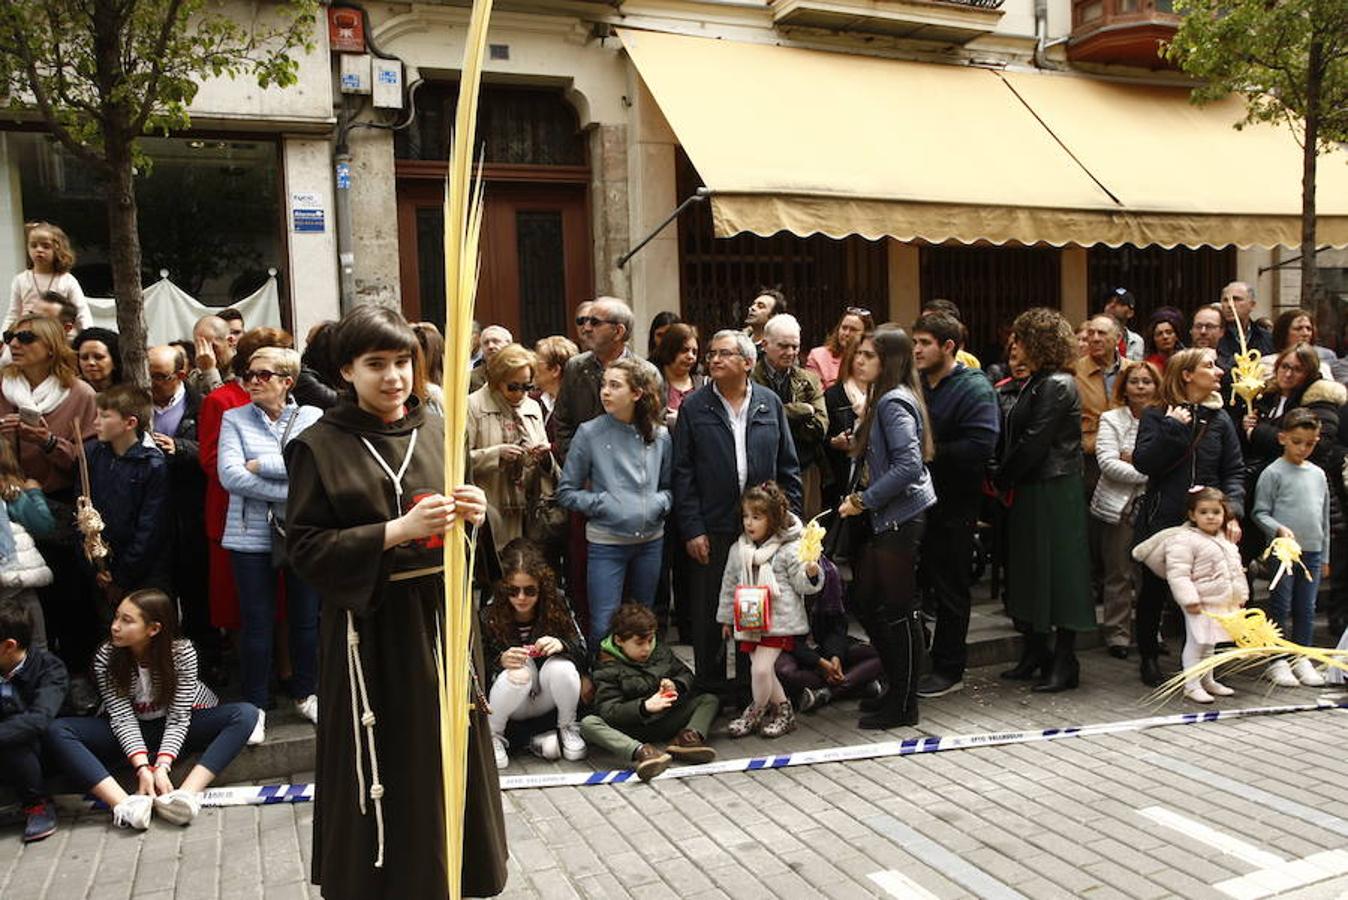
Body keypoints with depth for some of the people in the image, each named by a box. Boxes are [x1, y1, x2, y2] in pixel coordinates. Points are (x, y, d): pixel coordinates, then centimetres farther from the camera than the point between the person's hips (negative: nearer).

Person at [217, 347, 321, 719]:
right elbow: (230, 475, -10)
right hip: (252, 535, 0)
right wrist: (294, 491, -16)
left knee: (306, 619, 10)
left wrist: (260, 464, -12)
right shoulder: (235, 419, 4)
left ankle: (305, 693, 29)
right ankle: (254, 705, 19)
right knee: (257, 622, 5)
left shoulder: (311, 417, 4)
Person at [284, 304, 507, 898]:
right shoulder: (321, 446, -6)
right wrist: (397, 530, -20)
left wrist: (473, 515, -8)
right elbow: (305, 545, -11)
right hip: (371, 626, -4)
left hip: (442, 614, 4)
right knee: (383, 766, 3)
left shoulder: (436, 432, 7)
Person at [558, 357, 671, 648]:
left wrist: (660, 502, -6)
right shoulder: (590, 433, -6)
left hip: (651, 540, 3)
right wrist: (603, 504, -14)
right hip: (606, 543, -3)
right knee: (603, 627, -1)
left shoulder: (660, 436, 2)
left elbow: (669, 486, 14)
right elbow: (566, 492, -2)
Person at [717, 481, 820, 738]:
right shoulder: (738, 550, 8)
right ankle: (783, 711, 25)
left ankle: (755, 713, 12)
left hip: (778, 621, -5)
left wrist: (811, 573, -27)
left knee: (761, 669, -12)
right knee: (763, 669, 7)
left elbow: (801, 584, -5)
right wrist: (726, 618, 18)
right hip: (749, 621, 5)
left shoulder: (790, 549, -7)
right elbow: (729, 585, 16)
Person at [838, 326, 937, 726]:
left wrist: (864, 499, -18)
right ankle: (897, 690, 27)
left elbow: (908, 465, -23)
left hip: (902, 517, -10)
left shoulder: (894, 402, -15)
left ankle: (904, 705, 11)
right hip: (888, 518, 10)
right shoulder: (889, 398, 14)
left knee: (898, 611, -1)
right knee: (866, 604, 15)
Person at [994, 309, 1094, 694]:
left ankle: (1064, 662, 8)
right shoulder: (1036, 383, 14)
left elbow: (1034, 442, -19)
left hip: (1054, 490, -10)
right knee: (1028, 569, 14)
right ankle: (1035, 653, 25)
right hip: (1031, 489, 10)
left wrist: (1002, 479, -10)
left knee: (1058, 570, -2)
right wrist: (1004, 479, 3)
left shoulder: (1057, 386, -15)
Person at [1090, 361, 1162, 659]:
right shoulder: (1111, 419, 2)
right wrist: (1147, 472, -14)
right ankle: (1117, 633, 13)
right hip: (1119, 505, -1)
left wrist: (1132, 461, -12)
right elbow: (1107, 462, -10)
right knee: (1119, 573, 4)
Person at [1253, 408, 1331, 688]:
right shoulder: (1273, 473, -6)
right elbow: (1260, 512, -7)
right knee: (1280, 608, 1)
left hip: (1312, 551, 5)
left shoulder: (1318, 474, 11)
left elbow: (1324, 517, 16)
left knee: (1306, 609, 10)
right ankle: (1278, 661, 9)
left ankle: (1301, 659, 21)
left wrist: (1324, 556, 16)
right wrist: (1280, 529, -24)